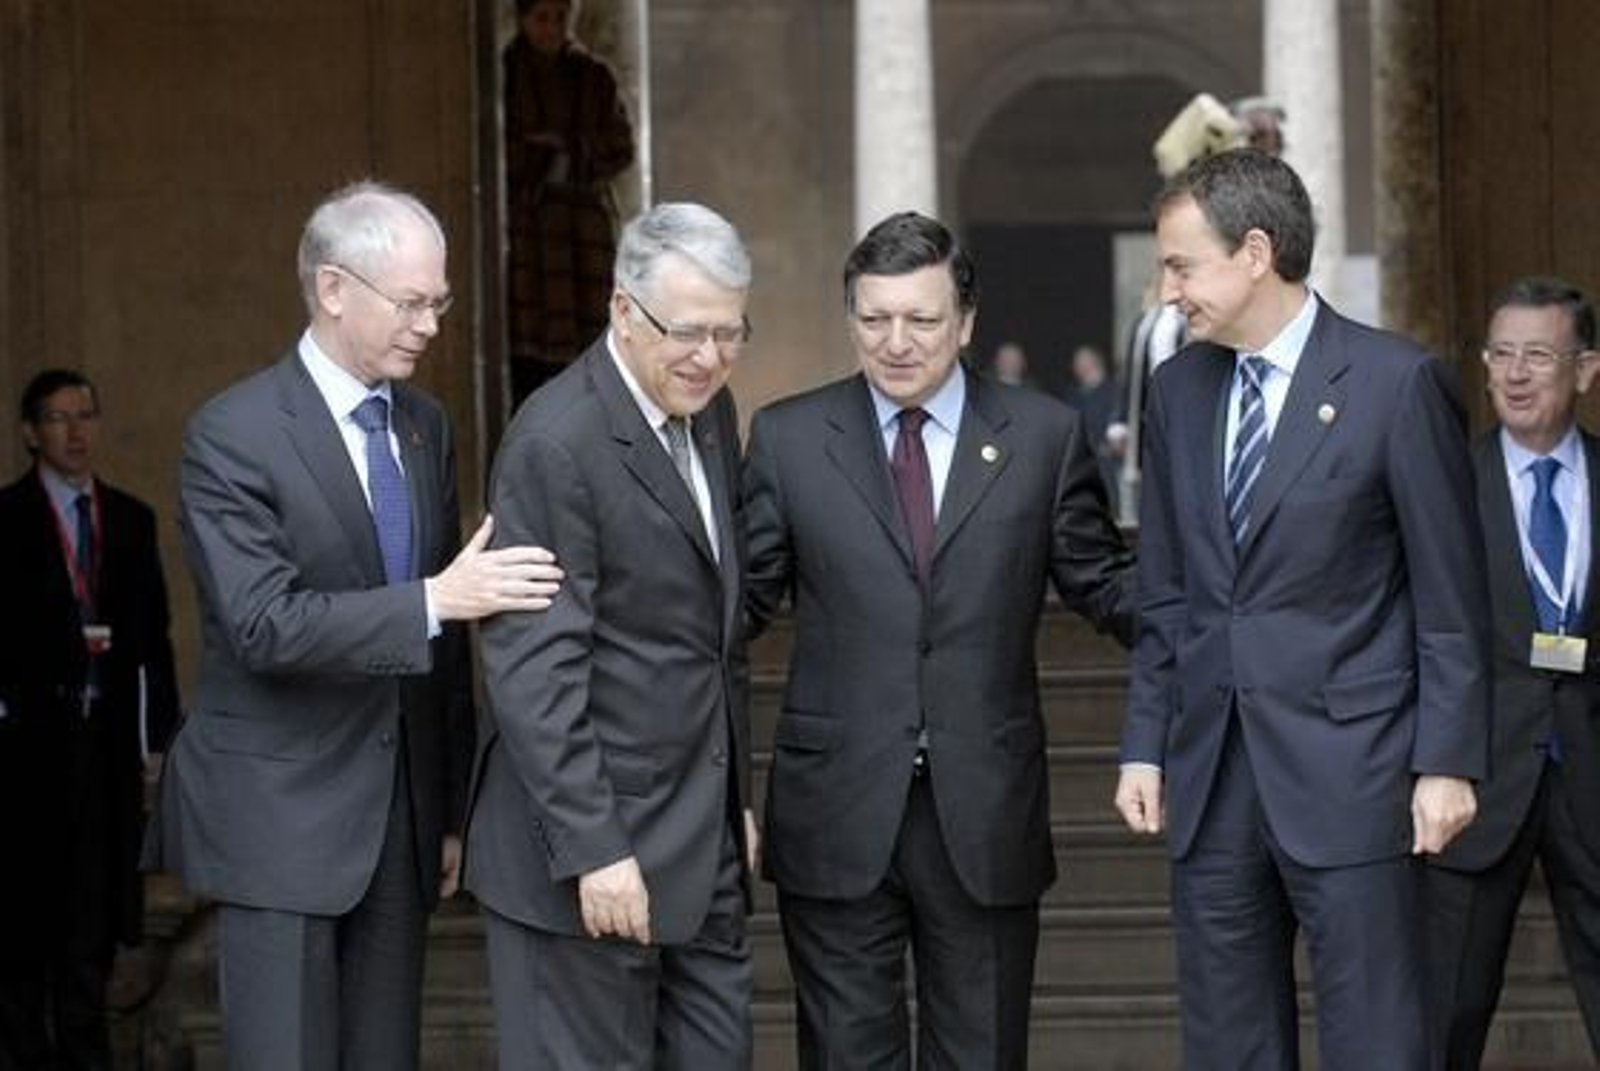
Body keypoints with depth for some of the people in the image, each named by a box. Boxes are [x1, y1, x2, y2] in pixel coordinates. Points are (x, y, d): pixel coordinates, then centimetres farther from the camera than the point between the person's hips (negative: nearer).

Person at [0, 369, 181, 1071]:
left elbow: (152, 635, 12)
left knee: (95, 904, 5)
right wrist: (75, 642, -13)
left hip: (108, 735, 4)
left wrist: (159, 731, 7)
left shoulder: (132, 519, 12)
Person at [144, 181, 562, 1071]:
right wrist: (433, 600, -27)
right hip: (280, 820, -6)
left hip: (404, 816, 6)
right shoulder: (233, 434, -11)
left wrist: (454, 808, 15)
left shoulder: (426, 426, 10)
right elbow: (262, 625, -21)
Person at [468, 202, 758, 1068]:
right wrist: (592, 850, -21)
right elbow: (533, 670, -19)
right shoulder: (556, 443, -16)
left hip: (704, 838, 8)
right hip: (594, 842, -8)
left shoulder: (709, 413, 10)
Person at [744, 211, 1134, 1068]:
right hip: (839, 811, 0)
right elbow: (746, 595, 5)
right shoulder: (787, 438, 2)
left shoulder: (1044, 436, 3)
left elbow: (1101, 581, 7)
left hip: (986, 812, 1)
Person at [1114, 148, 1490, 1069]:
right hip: (1211, 772, 6)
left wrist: (1447, 761, -8)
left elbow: (1451, 599, -6)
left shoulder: (1398, 383, -7)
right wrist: (1146, 746, 10)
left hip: (1348, 773, -5)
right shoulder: (1181, 387, 10)